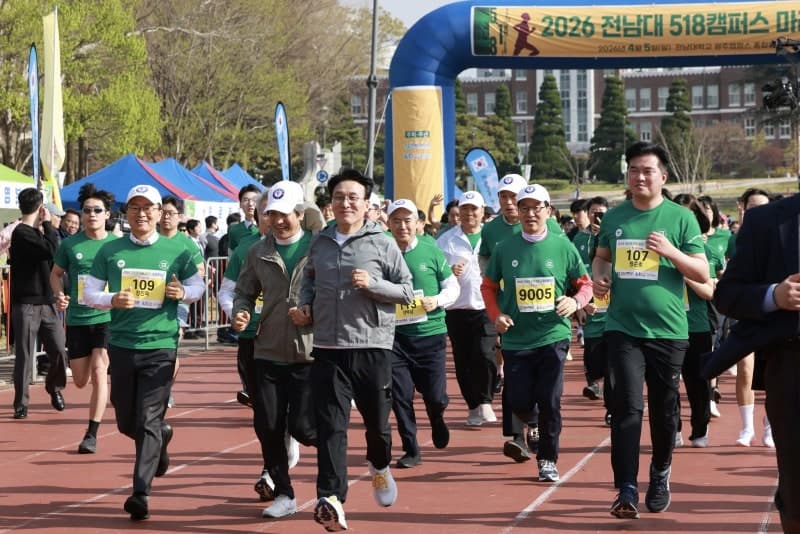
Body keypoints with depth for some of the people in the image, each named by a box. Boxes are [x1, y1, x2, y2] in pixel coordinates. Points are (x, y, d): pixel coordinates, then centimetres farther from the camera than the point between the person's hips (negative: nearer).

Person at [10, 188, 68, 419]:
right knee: (24, 355, -2)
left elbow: (53, 258, 18)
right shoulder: (21, 233, -12)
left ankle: (55, 388, 27)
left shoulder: (37, 233, 16)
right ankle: (21, 402, 6)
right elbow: (51, 250, -24)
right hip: (26, 304, -7)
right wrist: (47, 224, -12)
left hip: (47, 302, 7)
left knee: (58, 351, 4)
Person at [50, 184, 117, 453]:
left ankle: (92, 434, -8)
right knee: (81, 381, 9)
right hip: (76, 319, 2)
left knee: (99, 372, -15)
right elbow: (56, 273, 13)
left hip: (107, 317, -2)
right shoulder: (70, 244, 0)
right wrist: (59, 296, -6)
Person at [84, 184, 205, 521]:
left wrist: (184, 293, -10)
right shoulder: (110, 251, 3)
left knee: (148, 421, -9)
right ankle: (161, 438, 43)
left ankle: (141, 493, -6)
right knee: (126, 422, 11)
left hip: (161, 346, -2)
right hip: (121, 345, 2)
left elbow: (199, 285, 12)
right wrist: (111, 300, -15)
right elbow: (89, 292, 6)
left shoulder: (176, 251, 1)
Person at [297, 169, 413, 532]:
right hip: (328, 349, 2)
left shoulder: (382, 243, -2)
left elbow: (406, 292, -1)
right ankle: (331, 499, -11)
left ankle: (380, 466, 43)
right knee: (330, 426, -7)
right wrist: (305, 302, 7)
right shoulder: (319, 243, 9)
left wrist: (372, 284, -16)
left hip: (372, 347, -2)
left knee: (377, 420, 11)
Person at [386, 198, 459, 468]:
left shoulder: (432, 252, -2)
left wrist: (437, 300, -13)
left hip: (430, 332, -1)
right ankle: (411, 449, 13)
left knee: (435, 395, 0)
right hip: (395, 335, 1)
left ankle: (437, 420, 36)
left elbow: (453, 287, 5)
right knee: (401, 397, -2)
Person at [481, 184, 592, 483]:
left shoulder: (563, 247, 0)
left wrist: (575, 302, -13)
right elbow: (488, 286, 13)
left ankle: (548, 460, 11)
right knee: (519, 402, 2)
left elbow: (585, 285, 7)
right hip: (516, 340, 1)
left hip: (553, 336, -1)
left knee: (550, 402, -3)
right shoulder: (505, 250, 3)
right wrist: (496, 315, -3)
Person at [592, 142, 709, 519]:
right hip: (622, 328, 1)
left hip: (667, 330, -1)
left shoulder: (680, 218, -1)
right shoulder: (614, 217, 7)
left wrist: (670, 252, -18)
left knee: (664, 410, 10)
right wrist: (597, 276, 3)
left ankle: (660, 474, 34)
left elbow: (702, 274, -2)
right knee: (626, 407, -9)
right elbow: (601, 256, 24)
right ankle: (627, 491, -10)